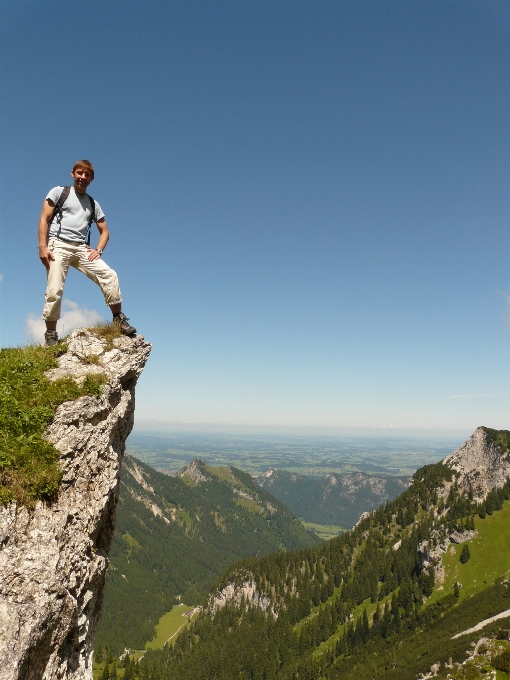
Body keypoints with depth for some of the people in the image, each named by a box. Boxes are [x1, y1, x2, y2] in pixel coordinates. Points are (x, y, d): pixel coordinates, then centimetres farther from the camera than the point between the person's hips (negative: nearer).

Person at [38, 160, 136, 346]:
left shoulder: (93, 204, 21)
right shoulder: (59, 192, 11)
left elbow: (104, 232, 20)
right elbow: (44, 219, 3)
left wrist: (98, 250, 0)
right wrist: (42, 247, -11)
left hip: (82, 248, 3)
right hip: (58, 245, -3)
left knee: (109, 275, -15)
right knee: (54, 290, -13)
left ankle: (118, 317, -7)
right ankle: (51, 333, -4)